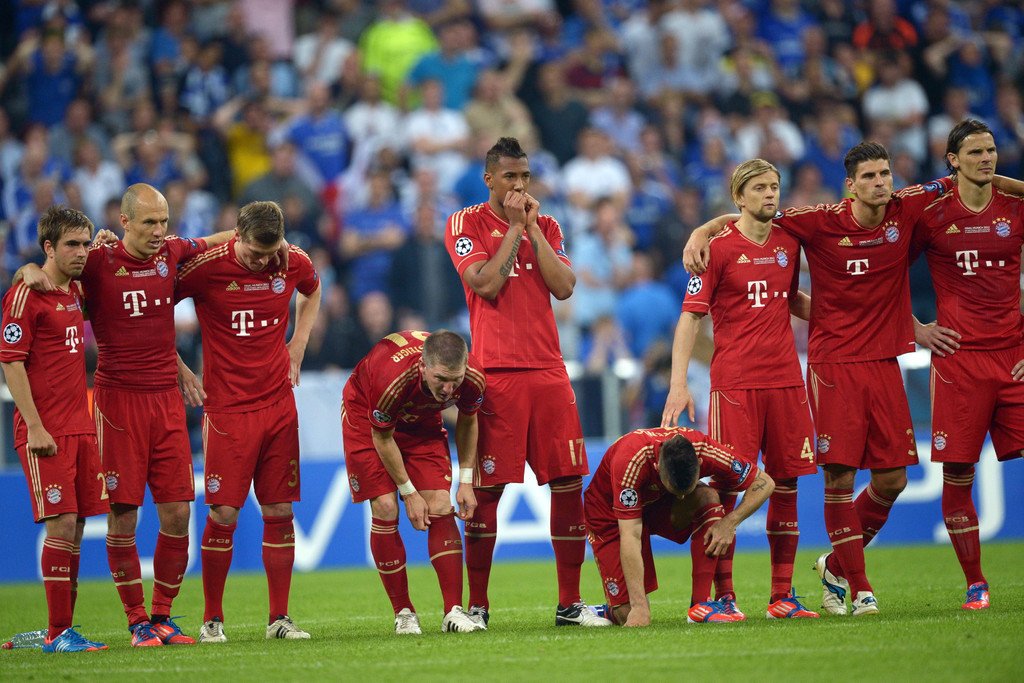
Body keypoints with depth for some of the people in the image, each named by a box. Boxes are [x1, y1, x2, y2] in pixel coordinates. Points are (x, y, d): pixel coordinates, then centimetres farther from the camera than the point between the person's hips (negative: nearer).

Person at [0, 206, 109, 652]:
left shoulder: (76, 292, 14)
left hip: (80, 427, 8)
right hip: (45, 432, -8)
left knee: (76, 526, 7)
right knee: (61, 523, -10)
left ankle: (62, 629, 12)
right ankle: (57, 633, -6)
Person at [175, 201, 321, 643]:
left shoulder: (294, 263, 1)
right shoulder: (206, 267, -12)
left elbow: (312, 292, 25)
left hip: (279, 404, 4)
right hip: (227, 405, -4)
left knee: (279, 511, 3)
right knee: (224, 514, -6)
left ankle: (279, 619, 9)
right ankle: (212, 619, 6)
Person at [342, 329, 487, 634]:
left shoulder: (473, 378, -29)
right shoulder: (392, 378, -42)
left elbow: (467, 421, -4)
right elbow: (382, 438, -23)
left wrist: (466, 481, -6)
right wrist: (409, 493, -18)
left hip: (421, 420, 4)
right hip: (368, 417, -4)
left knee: (441, 507, -10)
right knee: (385, 509, -13)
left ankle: (453, 612, -9)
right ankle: (403, 613, -3)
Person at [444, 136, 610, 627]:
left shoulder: (545, 227, 14)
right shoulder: (465, 224, 2)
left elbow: (564, 287, 0)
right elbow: (486, 285, -12)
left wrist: (532, 228, -2)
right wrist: (515, 226, -6)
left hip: (547, 369, 4)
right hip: (495, 372, -4)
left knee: (568, 483, 0)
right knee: (487, 487, -3)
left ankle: (569, 603, 6)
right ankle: (476, 605, 5)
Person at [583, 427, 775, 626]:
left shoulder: (703, 450, -30)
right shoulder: (630, 461, -41)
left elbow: (764, 483, -17)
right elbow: (630, 537, -42)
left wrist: (730, 522, -31)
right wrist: (639, 607, -45)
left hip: (660, 504, 3)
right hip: (610, 513, -3)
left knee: (707, 497, -30)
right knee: (627, 615, -18)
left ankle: (700, 603, -25)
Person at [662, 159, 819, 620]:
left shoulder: (789, 243, 12)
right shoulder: (719, 248, -3)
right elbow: (691, 317, -4)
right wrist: (678, 383, -13)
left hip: (785, 379, 5)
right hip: (734, 382, -5)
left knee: (786, 482, 5)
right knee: (726, 483, -7)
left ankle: (782, 595, 11)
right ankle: (723, 596, -1)